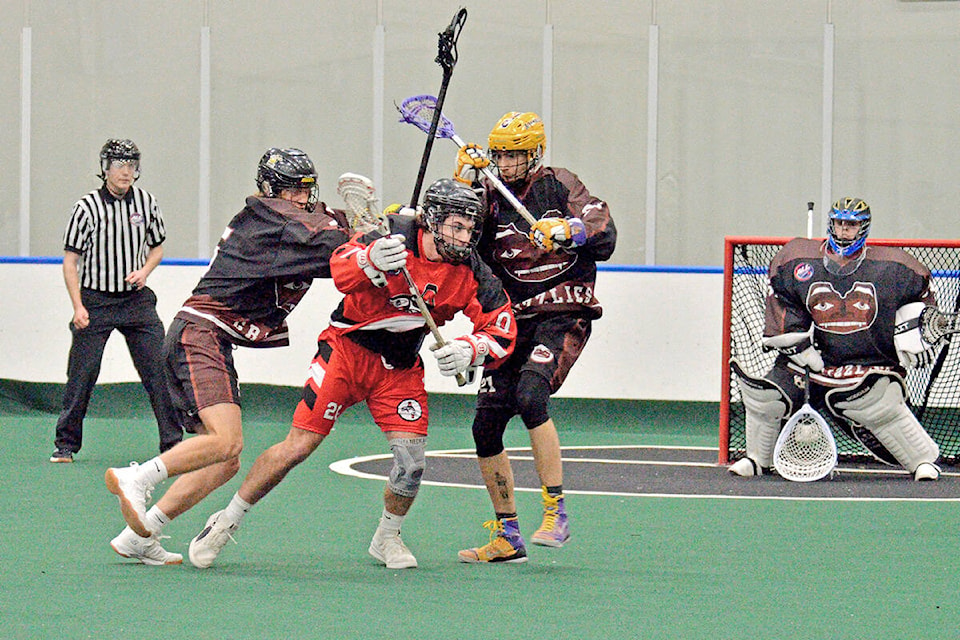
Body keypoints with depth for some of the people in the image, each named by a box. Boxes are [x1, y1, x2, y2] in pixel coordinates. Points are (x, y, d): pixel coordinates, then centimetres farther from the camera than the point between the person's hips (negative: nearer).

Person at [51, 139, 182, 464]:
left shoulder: (146, 202, 2)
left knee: (158, 370, -3)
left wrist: (144, 271, -5)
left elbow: (157, 247, 16)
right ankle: (66, 444, 13)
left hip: (136, 300, 3)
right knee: (81, 376, -1)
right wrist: (78, 306, -13)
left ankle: (172, 443, 5)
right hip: (95, 300, -3)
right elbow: (70, 260, -5)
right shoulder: (87, 207, -8)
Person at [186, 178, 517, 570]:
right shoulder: (393, 236, -21)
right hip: (348, 349, -3)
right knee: (299, 445, -9)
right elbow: (341, 270, -35)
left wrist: (469, 350, -29)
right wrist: (372, 261, -56)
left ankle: (386, 539, 16)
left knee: (411, 456, -12)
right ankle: (227, 522, 8)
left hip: (401, 369, 3)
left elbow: (503, 329, -10)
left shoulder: (470, 273, -11)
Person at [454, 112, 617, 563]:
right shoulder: (489, 196, 8)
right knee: (485, 426, 0)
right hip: (513, 319, 5)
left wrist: (567, 230, -28)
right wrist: (463, 185, -12)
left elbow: (605, 235, -9)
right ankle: (507, 537, 13)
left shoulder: (559, 186, -1)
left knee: (530, 395, -29)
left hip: (563, 316, -5)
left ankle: (556, 513, -22)